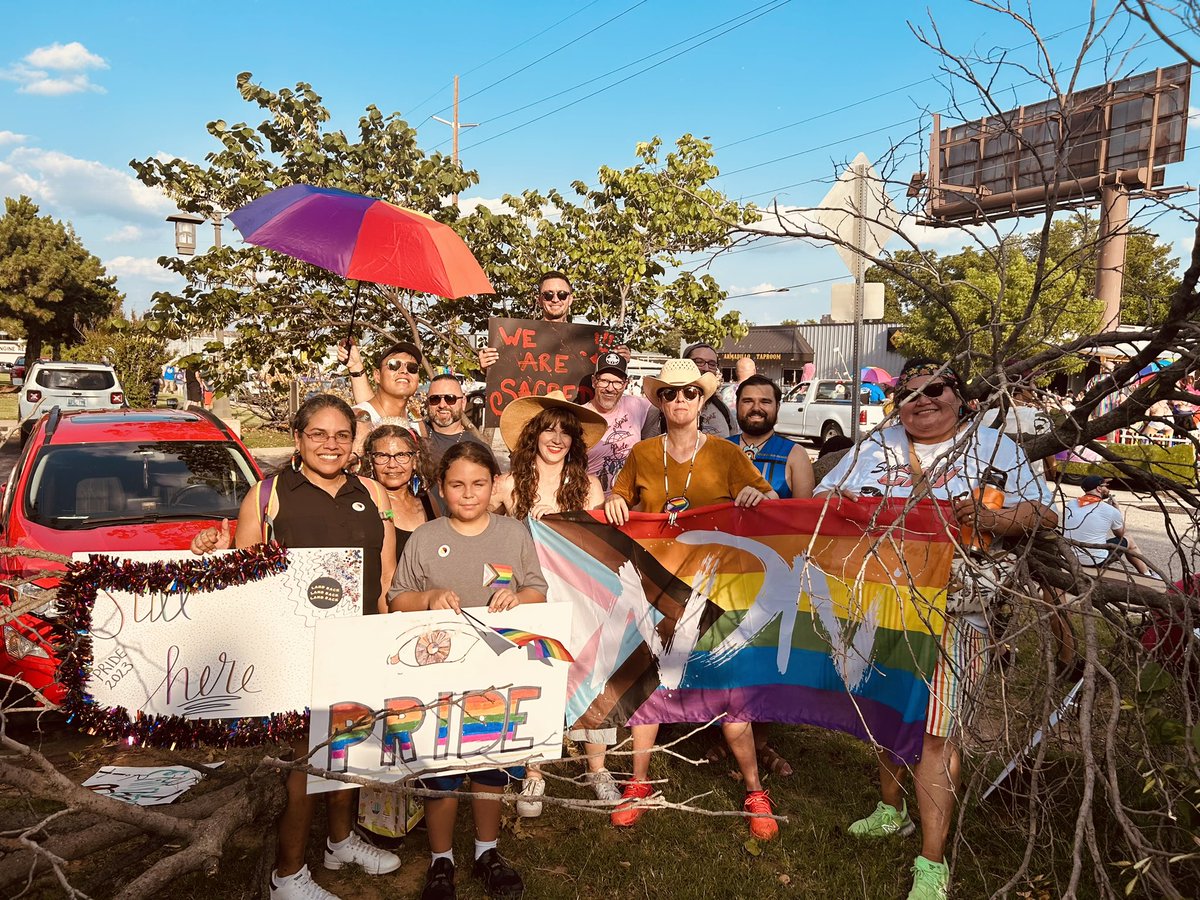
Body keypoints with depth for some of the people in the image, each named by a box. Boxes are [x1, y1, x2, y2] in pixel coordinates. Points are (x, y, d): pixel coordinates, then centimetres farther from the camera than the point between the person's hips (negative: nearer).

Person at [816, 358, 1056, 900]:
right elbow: (821, 498, 12)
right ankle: (892, 809, 41)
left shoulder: (995, 448, 3)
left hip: (951, 615, -4)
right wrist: (833, 501, -12)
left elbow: (1044, 514, -2)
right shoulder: (874, 447, 11)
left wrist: (991, 520, -22)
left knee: (934, 730, -4)